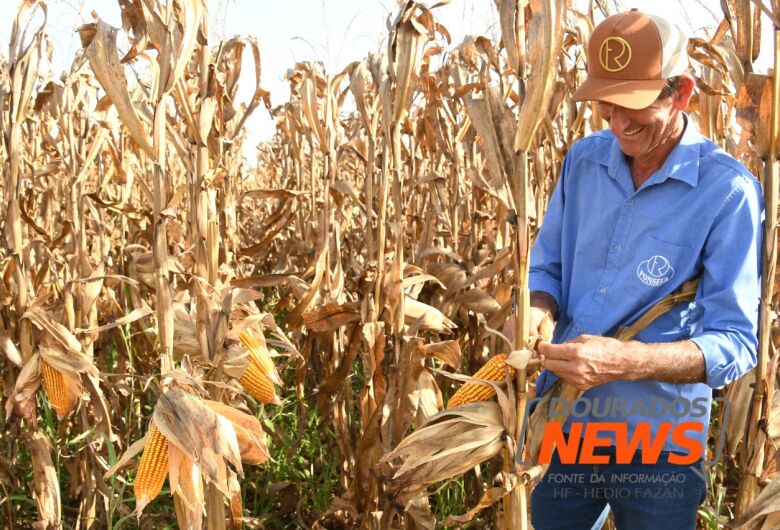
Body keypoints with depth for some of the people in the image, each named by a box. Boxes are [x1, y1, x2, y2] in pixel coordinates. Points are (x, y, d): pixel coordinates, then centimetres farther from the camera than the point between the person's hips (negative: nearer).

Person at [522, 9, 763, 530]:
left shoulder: (728, 189, -15)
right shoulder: (585, 159, 0)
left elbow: (735, 343, -16)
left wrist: (626, 361, -31)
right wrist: (539, 311, -14)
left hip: (658, 443, -3)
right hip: (560, 422, 4)